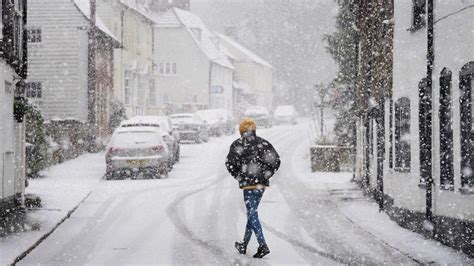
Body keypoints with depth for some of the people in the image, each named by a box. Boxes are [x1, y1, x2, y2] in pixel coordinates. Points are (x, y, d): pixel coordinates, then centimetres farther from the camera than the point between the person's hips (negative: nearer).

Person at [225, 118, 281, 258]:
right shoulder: (263, 143, 8)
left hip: (248, 183, -5)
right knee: (251, 213, 16)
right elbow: (276, 161, 2)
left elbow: (229, 163, -8)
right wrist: (266, 175, 7)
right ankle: (244, 245, 25)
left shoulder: (237, 144, -2)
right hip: (262, 183, 5)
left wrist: (239, 177, 4)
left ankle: (263, 246, -16)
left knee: (252, 214, -4)